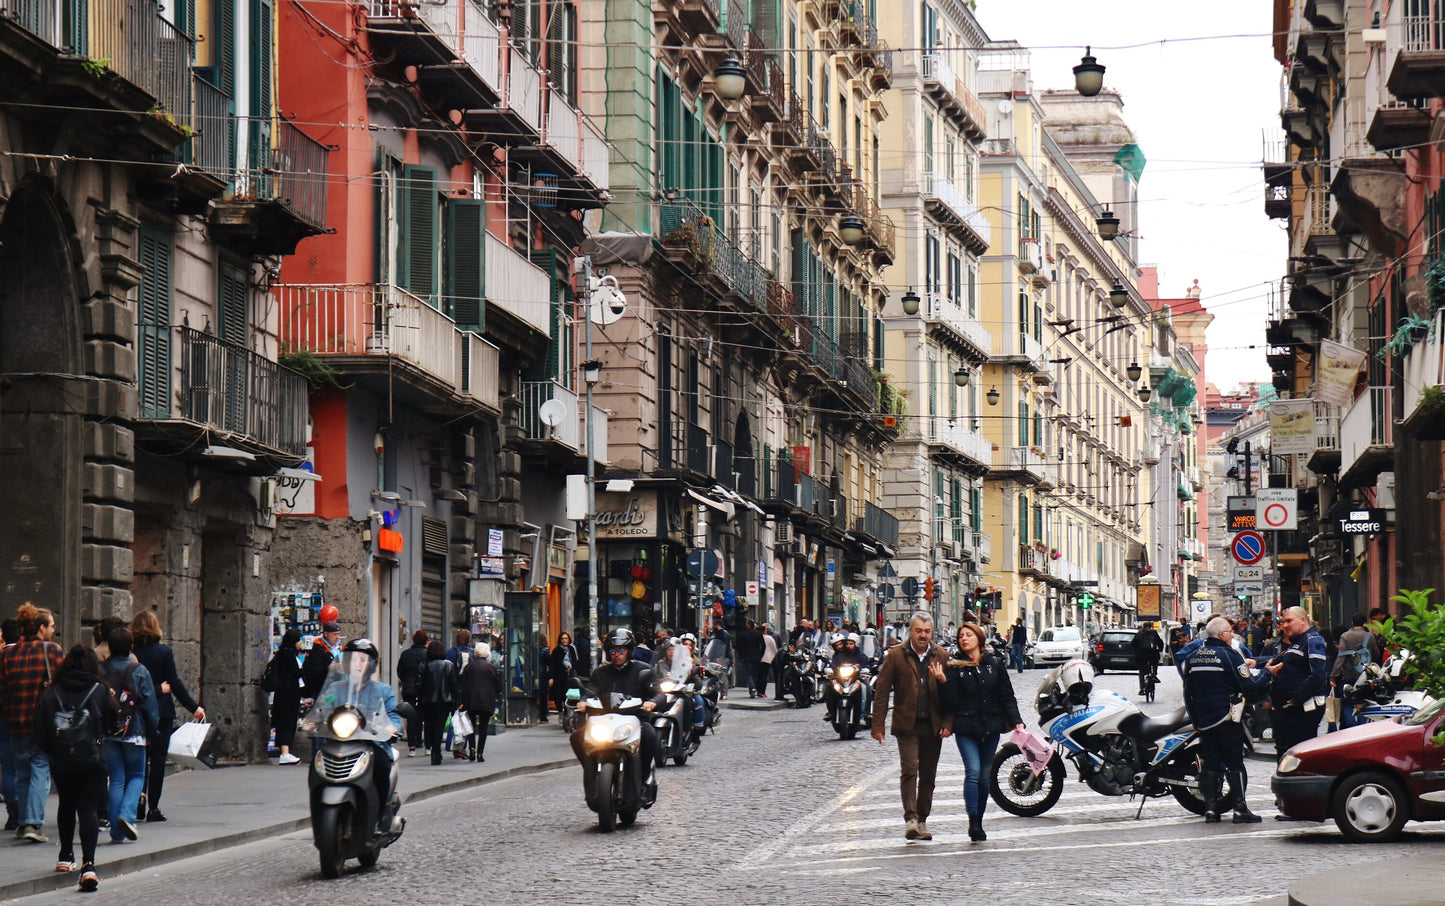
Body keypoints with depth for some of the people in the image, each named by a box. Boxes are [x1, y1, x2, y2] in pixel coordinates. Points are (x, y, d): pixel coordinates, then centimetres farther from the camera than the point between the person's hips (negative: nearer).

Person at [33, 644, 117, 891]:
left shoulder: (50, 694, -1)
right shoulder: (99, 691, -3)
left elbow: (41, 734, -2)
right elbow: (110, 723, 4)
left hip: (61, 762, 2)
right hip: (93, 761, -2)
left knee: (66, 805, 24)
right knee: (89, 808, -4)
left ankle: (66, 857, 33)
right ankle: (88, 864, -21)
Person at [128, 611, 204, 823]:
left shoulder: (130, 654, -3)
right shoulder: (164, 652, -7)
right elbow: (175, 683, -6)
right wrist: (193, 707, 1)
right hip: (161, 712, -2)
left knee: (141, 755, 16)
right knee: (158, 758, 4)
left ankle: (141, 793, -7)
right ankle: (153, 807, 3)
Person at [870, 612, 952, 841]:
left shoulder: (941, 657, 8)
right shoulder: (895, 656, 1)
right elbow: (881, 692, 0)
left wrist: (947, 723, -2)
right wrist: (877, 725, -6)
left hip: (932, 726, 3)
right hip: (907, 725, -3)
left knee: (928, 776, 8)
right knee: (909, 770, -16)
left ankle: (922, 821, 17)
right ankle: (910, 819, -19)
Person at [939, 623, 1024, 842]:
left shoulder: (995, 663, 6)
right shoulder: (954, 666, 1)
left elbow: (1007, 696, 7)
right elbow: (950, 702, -4)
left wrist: (1016, 721, -2)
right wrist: (943, 682, -18)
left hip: (991, 727, 3)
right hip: (966, 728, -3)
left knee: (985, 776, 8)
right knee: (973, 772, -17)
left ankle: (979, 822, 18)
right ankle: (973, 822, -20)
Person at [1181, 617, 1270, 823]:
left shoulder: (1192, 656, 9)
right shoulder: (1229, 654, -10)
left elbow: (1187, 692, 14)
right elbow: (1248, 686, -14)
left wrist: (1195, 720, 21)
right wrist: (1266, 673, 2)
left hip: (1203, 719, 5)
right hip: (1226, 718, -5)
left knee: (1209, 763, 9)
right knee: (1234, 763, -1)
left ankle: (1210, 808, 5)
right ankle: (1240, 808, -4)